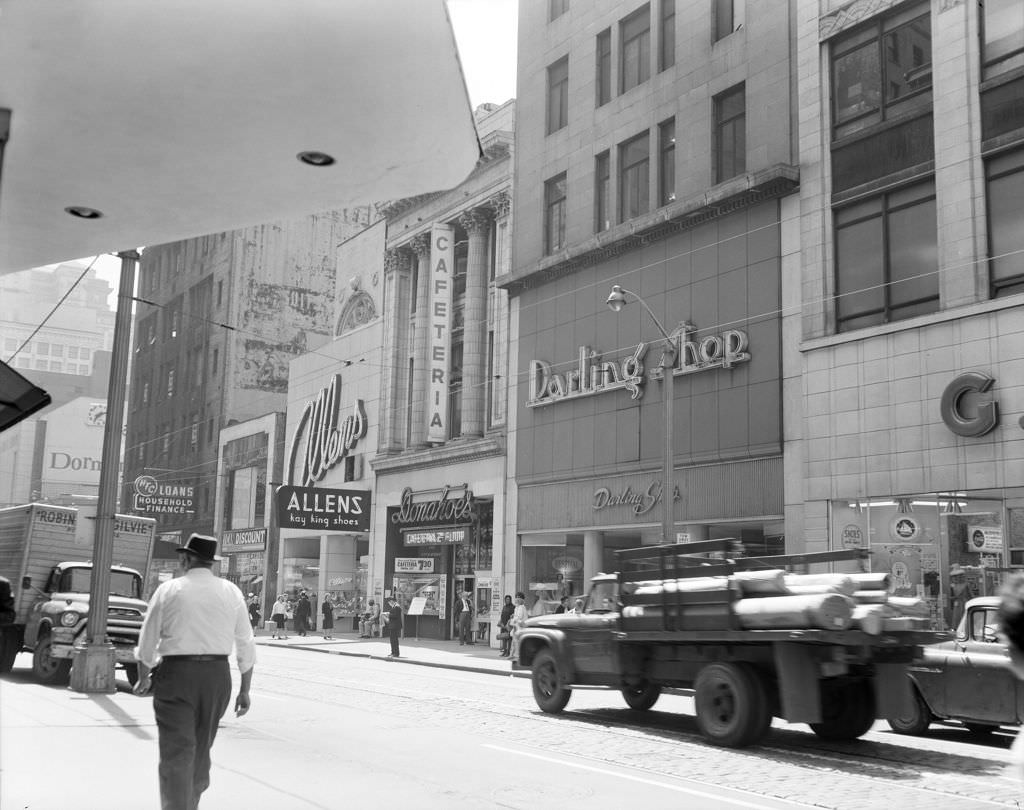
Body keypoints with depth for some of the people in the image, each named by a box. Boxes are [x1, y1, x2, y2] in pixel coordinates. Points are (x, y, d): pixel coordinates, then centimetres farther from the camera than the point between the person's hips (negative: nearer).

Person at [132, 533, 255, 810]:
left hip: (176, 673, -3)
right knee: (201, 749, 21)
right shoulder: (232, 592, 4)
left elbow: (147, 643, 2)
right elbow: (246, 645, 4)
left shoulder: (169, 590, -3)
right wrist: (245, 690, 12)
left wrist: (144, 678, 18)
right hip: (218, 674, 4)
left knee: (177, 752, -2)